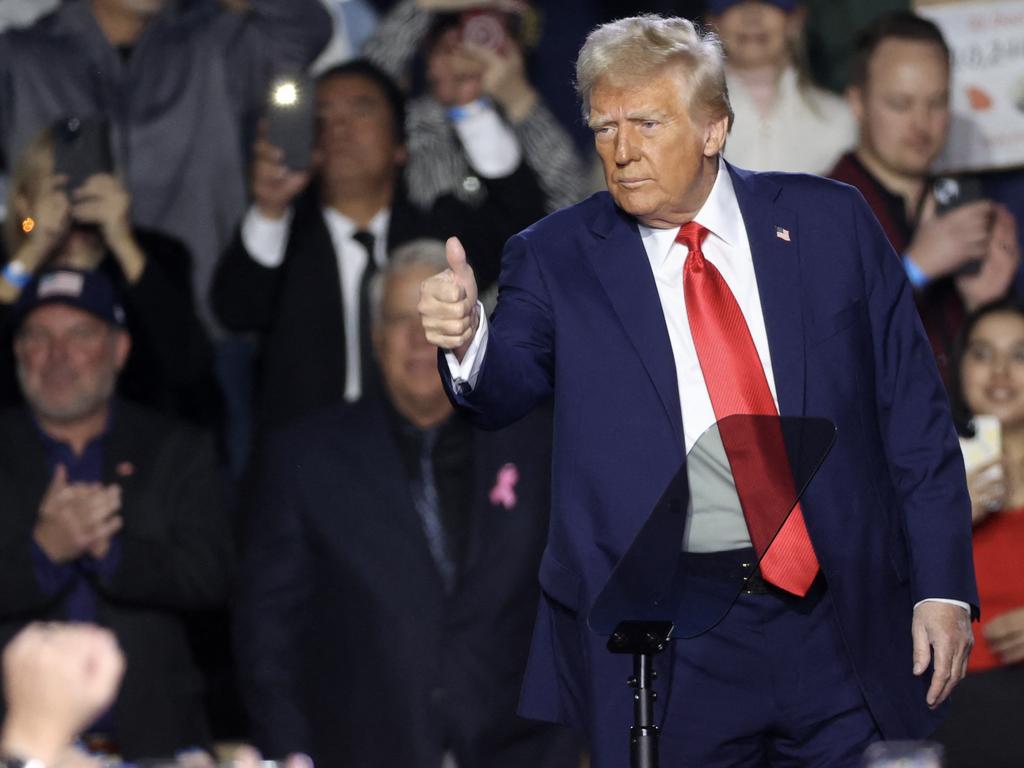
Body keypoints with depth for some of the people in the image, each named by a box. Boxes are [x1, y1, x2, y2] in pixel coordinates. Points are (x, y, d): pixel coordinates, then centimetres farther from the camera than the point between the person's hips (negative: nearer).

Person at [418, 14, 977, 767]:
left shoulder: (828, 222, 5)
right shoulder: (558, 258, 3)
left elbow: (913, 414, 6)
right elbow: (505, 388, -11)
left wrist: (943, 588, 1)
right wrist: (468, 341, -34)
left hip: (842, 643, 1)